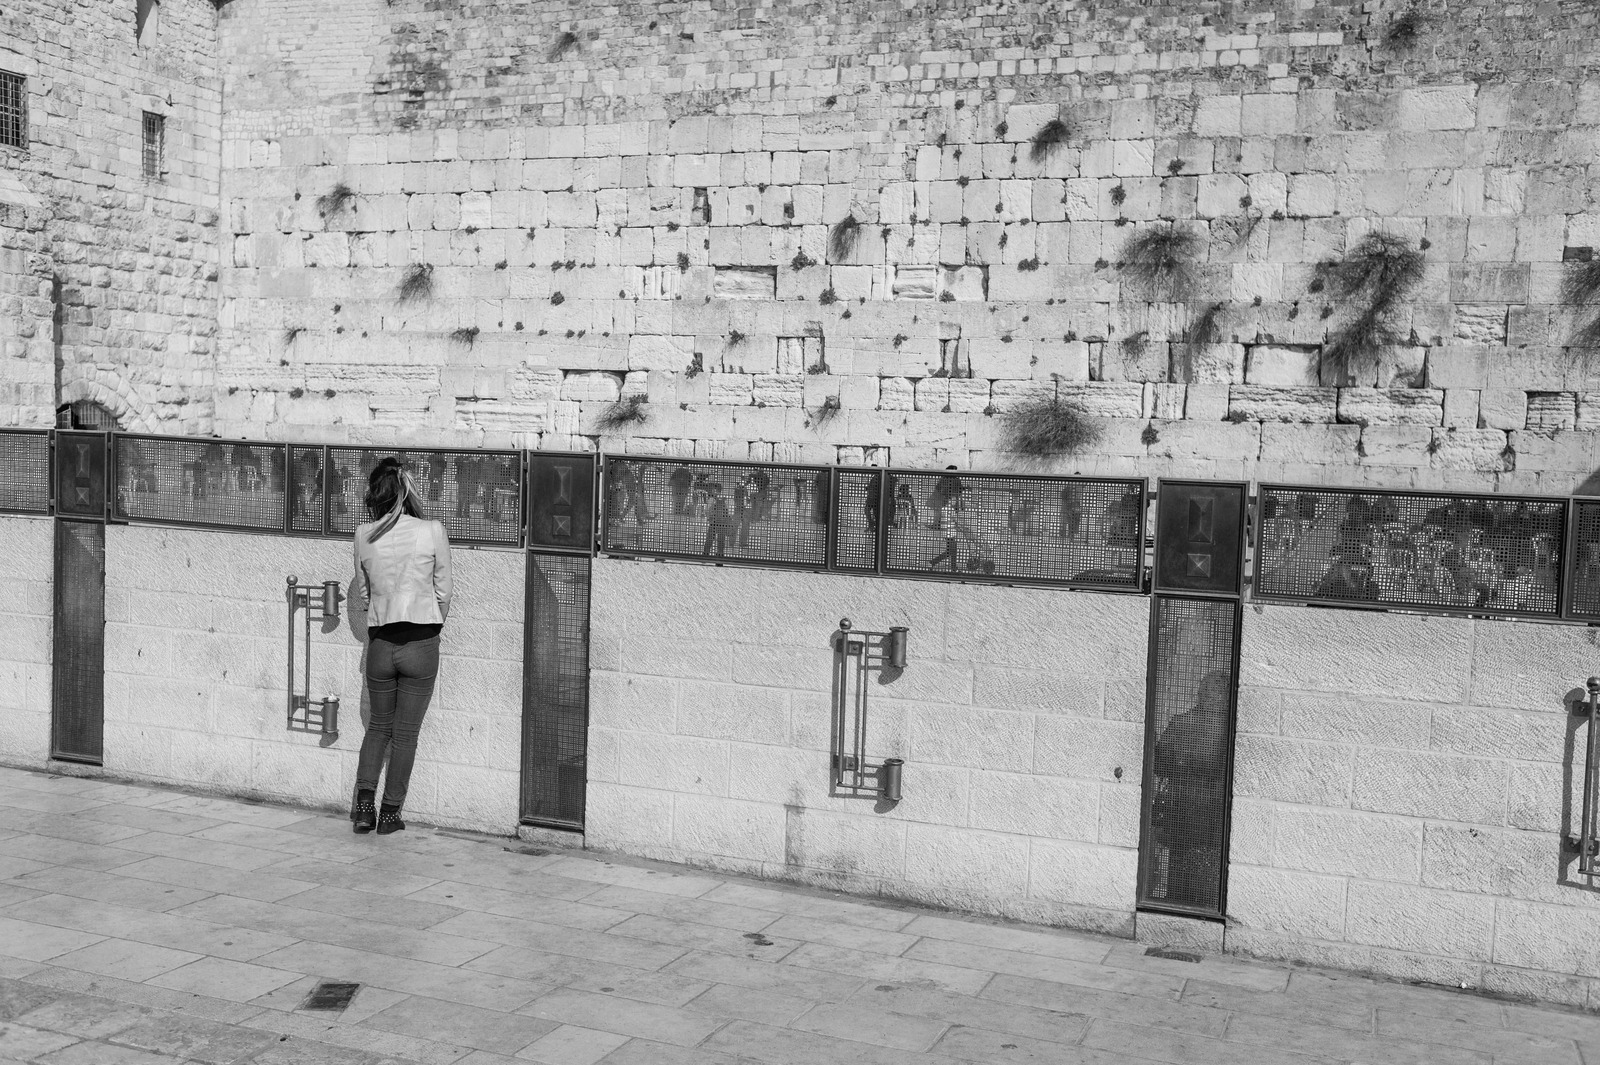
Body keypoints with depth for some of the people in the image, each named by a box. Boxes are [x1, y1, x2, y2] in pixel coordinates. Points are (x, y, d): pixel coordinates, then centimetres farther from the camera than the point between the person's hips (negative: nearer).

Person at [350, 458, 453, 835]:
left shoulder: (364, 536, -2)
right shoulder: (432, 532, -8)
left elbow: (361, 594, 9)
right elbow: (443, 593, 0)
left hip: (380, 644, 2)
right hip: (421, 644, -2)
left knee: (379, 725, 20)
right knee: (405, 732, 9)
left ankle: (364, 802, 9)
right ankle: (390, 813, 15)